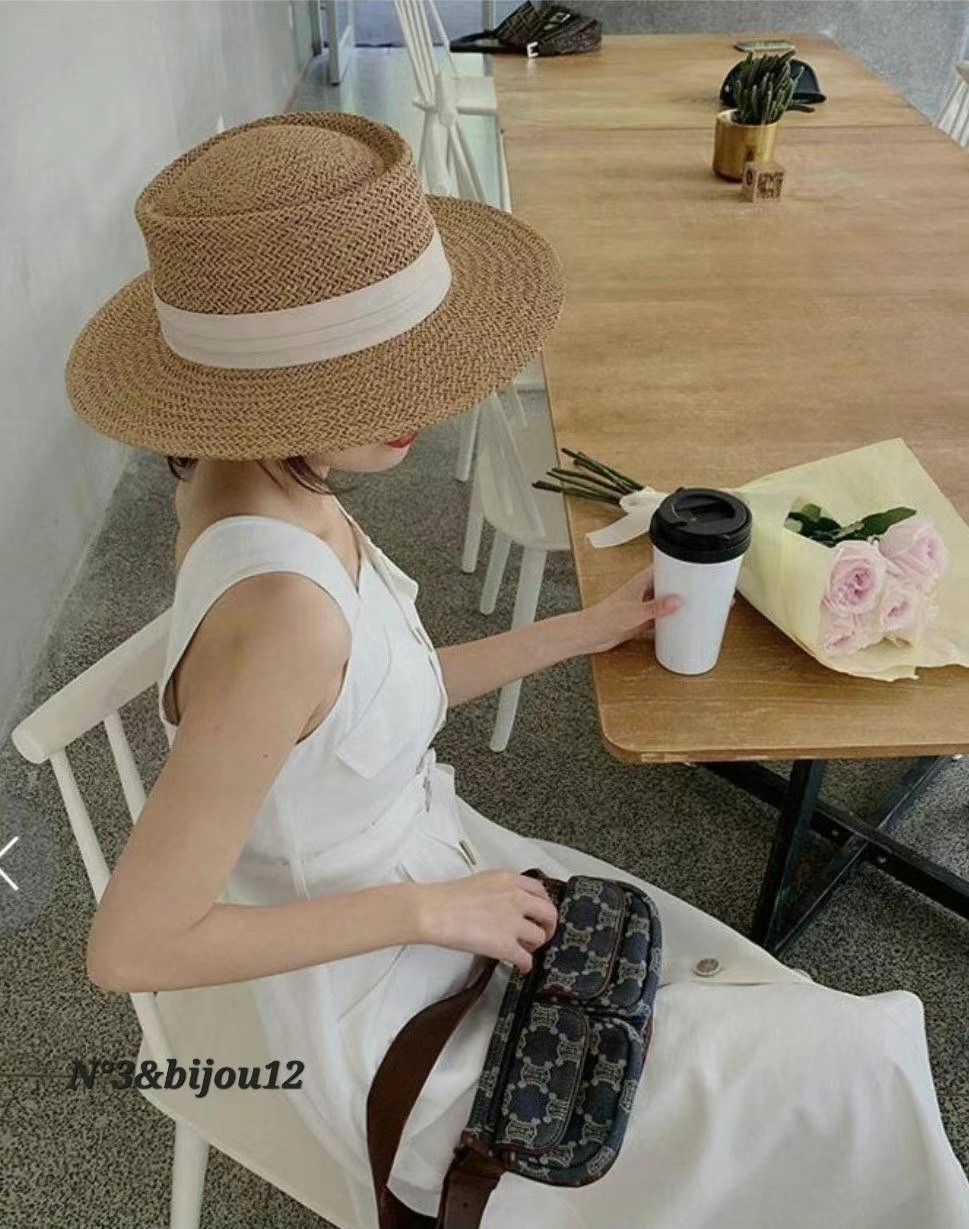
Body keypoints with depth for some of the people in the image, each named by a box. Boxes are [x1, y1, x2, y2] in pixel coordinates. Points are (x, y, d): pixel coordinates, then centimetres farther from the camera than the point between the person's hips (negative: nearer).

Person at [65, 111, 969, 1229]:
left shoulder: (262, 481, -9)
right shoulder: (277, 608, -36)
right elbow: (133, 947, -27)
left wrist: (587, 629, 5)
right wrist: (429, 910, -22)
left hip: (435, 865, 8)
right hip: (388, 1021, -7)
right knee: (847, 1075, 4)